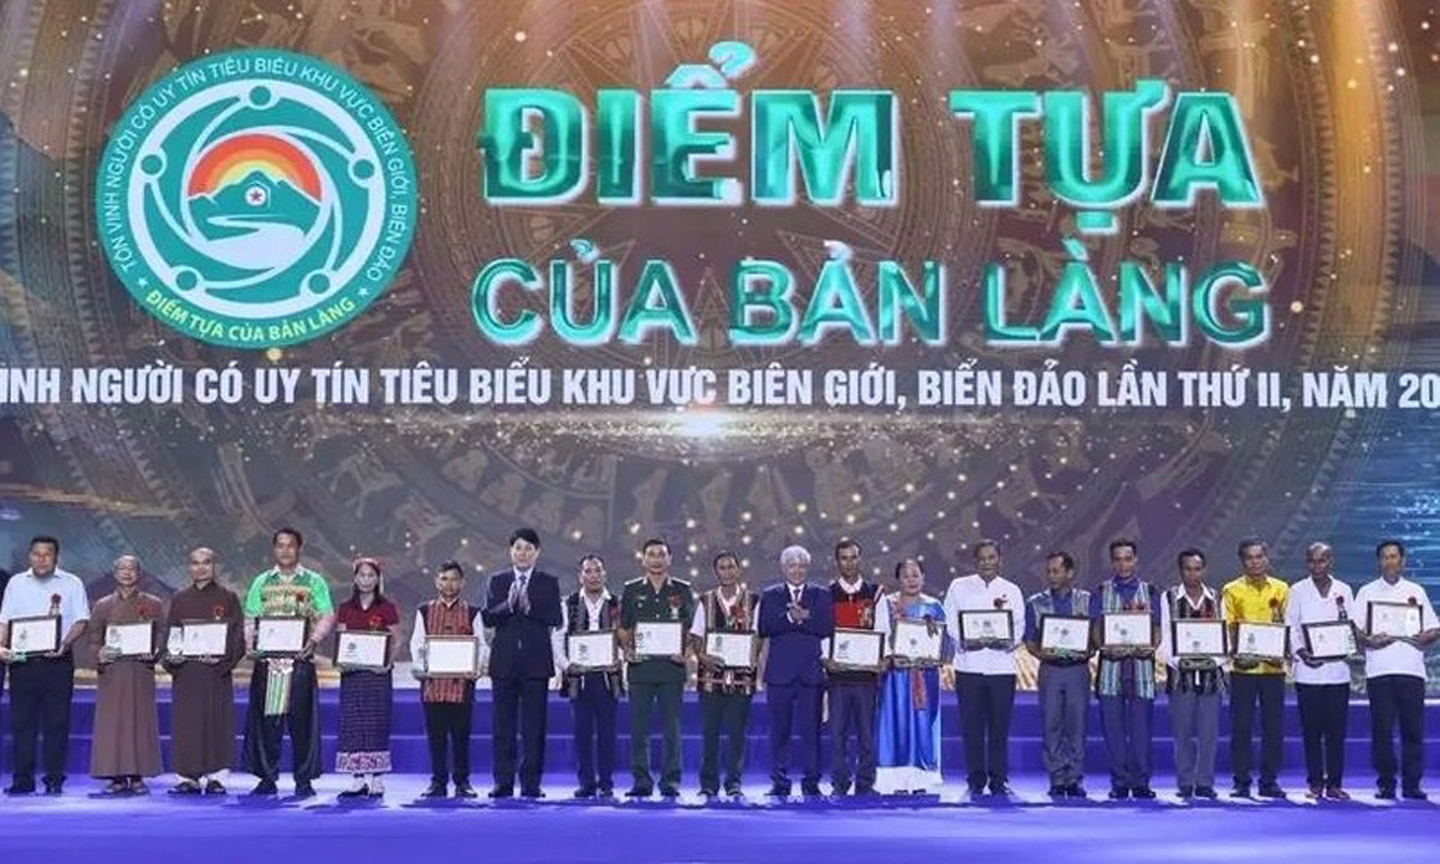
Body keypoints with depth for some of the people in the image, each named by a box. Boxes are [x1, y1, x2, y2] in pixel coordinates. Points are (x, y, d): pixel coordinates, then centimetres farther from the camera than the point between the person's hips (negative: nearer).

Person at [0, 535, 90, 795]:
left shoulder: (71, 584, 5)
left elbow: (81, 621, 0)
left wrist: (65, 644, -17)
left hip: (57, 660, -2)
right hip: (22, 660, 2)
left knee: (57, 722, -1)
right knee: (21, 722, 3)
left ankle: (54, 780, 4)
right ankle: (23, 780, 9)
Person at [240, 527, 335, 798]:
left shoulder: (314, 582, 8)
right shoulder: (261, 582, 14)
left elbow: (327, 616, 2)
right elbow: (250, 618, 10)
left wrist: (314, 640, -14)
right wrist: (249, 644, -7)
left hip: (300, 658, -2)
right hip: (267, 658, 2)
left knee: (301, 719, -2)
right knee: (266, 719, 1)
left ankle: (304, 779, 5)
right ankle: (267, 778, 10)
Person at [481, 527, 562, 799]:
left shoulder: (549, 582, 6)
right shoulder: (497, 581, 10)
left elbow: (556, 620, -5)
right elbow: (487, 618, -1)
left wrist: (530, 608, -18)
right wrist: (508, 604, -18)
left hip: (536, 662, -1)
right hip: (504, 661, 1)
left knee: (534, 726, 1)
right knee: (503, 725, 3)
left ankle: (531, 782, 6)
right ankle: (503, 781, 8)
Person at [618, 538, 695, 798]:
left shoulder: (682, 590, 9)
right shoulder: (631, 590, 11)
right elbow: (624, 629, 12)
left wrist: (684, 652, -7)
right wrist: (626, 650, -6)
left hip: (671, 665, -1)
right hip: (640, 665, 1)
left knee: (672, 726, 0)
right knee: (638, 726, 0)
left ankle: (671, 780, 7)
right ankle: (641, 780, 8)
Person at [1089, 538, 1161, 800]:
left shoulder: (1149, 592, 11)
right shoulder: (1102, 592, 9)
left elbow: (1157, 630, 9)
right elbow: (1096, 629, 4)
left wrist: (1151, 647, -12)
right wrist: (1106, 647, -15)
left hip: (1141, 663, 0)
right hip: (1111, 663, 0)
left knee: (1141, 726, -2)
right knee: (1113, 726, -1)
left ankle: (1141, 782, 6)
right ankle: (1119, 782, 6)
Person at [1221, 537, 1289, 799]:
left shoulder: (1281, 589, 9)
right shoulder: (1232, 590, 3)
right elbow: (1228, 628, 0)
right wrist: (1235, 653, -14)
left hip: (1273, 667, 2)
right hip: (1243, 668, -2)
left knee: (1274, 726, 3)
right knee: (1241, 726, 0)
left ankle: (1269, 781, 12)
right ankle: (1241, 782, 6)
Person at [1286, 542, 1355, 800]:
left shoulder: (1344, 591, 11)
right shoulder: (1298, 591, 6)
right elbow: (1290, 627, 3)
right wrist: (1301, 651, -13)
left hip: (1338, 670, 1)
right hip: (1308, 670, -1)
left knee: (1336, 730, 1)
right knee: (1312, 731, 0)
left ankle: (1334, 783, 7)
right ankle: (1315, 783, 7)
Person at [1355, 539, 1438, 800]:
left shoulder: (1416, 592, 15)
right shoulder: (1367, 592, 11)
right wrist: (1370, 641, -15)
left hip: (1411, 669, 1)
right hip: (1379, 670, -1)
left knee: (1413, 730, 0)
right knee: (1382, 730, -2)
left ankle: (1411, 784, 6)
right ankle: (1385, 784, 5)